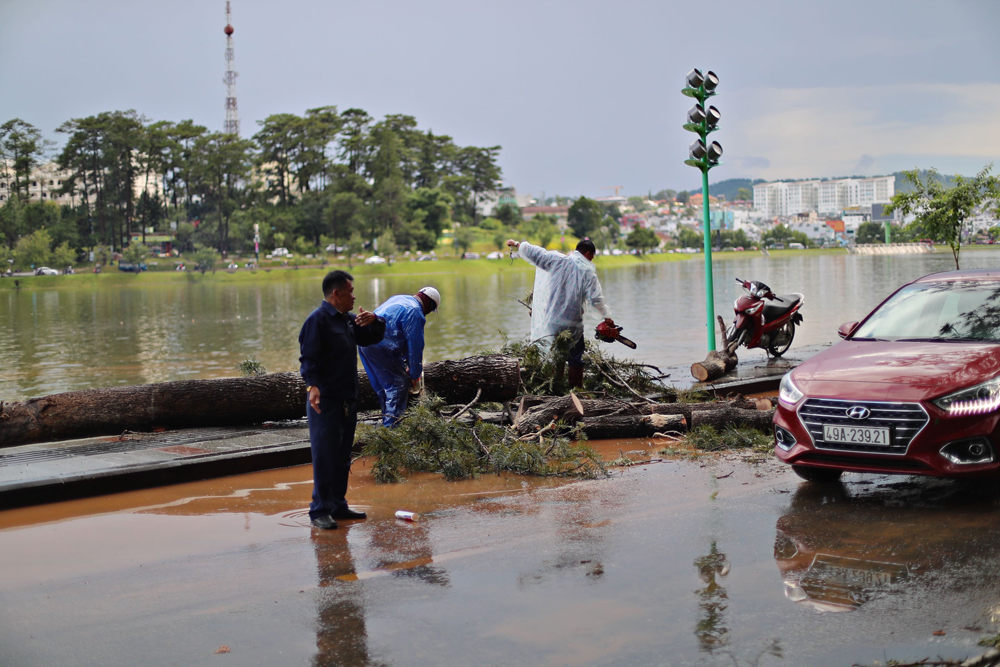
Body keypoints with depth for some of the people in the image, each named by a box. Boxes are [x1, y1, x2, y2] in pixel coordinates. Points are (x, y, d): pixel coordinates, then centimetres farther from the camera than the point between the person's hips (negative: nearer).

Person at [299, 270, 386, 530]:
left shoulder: (348, 319, 16)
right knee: (324, 457, -6)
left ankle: (338, 505, 22)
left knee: (342, 457, 13)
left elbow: (373, 338, 28)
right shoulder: (318, 319, -10)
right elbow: (308, 357, -18)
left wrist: (374, 321, 6)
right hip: (325, 401, -9)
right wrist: (312, 386, -32)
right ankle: (320, 511, -1)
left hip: (347, 401, 9)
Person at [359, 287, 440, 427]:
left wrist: (406, 363, 34)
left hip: (366, 341, 10)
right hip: (381, 347, -10)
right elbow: (415, 347, -7)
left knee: (383, 384, 21)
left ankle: (387, 419, 30)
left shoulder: (399, 299, 21)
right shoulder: (415, 313, -9)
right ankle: (390, 424, -7)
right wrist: (415, 376, 2)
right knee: (400, 383, -2)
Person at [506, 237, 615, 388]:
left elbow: (534, 253, 0)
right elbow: (596, 299, -9)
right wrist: (607, 317, 1)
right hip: (573, 324, -2)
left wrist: (517, 244, 14)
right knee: (576, 358, 10)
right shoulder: (588, 272, -4)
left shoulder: (558, 260, -2)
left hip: (551, 323, 2)